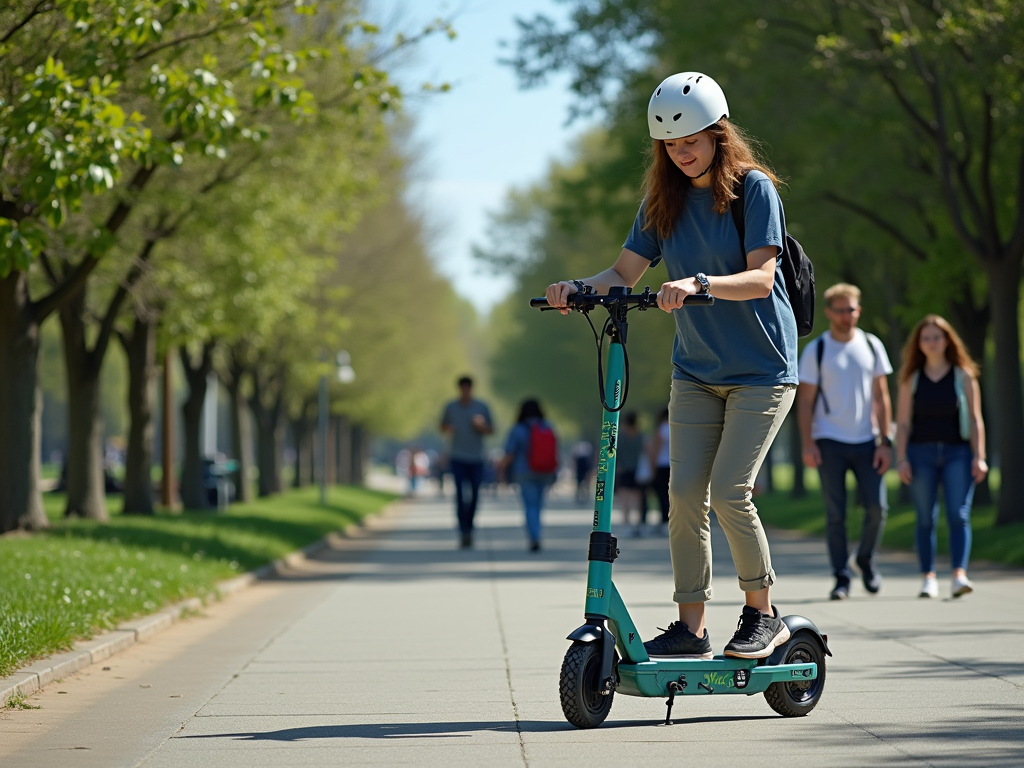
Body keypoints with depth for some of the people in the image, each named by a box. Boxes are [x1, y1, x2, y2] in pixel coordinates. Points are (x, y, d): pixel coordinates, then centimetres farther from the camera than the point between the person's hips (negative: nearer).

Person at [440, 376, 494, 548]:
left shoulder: (482, 407, 1)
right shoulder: (451, 407, 1)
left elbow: (491, 429, 8)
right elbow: (442, 427, 13)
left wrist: (482, 427, -15)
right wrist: (448, 429, -11)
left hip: (476, 458, 1)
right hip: (457, 458, -1)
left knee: (474, 496, 7)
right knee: (461, 496, -12)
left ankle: (469, 528, 28)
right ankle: (464, 532, -13)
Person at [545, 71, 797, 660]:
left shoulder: (754, 189, -10)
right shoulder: (664, 201, 6)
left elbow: (760, 278, -20)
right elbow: (626, 271, 4)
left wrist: (699, 283, -37)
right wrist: (579, 289, -16)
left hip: (761, 369, -5)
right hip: (696, 371, 5)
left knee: (729, 491, -15)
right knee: (685, 493, -4)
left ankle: (764, 615, 2)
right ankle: (691, 627, 2)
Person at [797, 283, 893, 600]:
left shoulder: (872, 346, 8)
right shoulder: (815, 350, 1)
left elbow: (881, 397, 9)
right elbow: (805, 400, 0)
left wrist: (885, 441, 1)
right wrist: (808, 444, -9)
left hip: (866, 441, 2)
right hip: (829, 442, -2)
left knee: (877, 507, -5)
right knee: (835, 514, -3)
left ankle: (866, 560, 19)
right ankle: (841, 577, 4)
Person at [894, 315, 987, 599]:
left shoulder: (963, 376, 6)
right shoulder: (911, 379, 9)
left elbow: (975, 418, 5)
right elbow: (903, 422, 8)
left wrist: (979, 456, -3)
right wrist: (901, 458, -2)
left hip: (957, 452, -1)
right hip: (921, 452, 1)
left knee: (958, 514, -13)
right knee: (926, 518, 2)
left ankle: (959, 575, -20)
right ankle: (928, 577, 6)